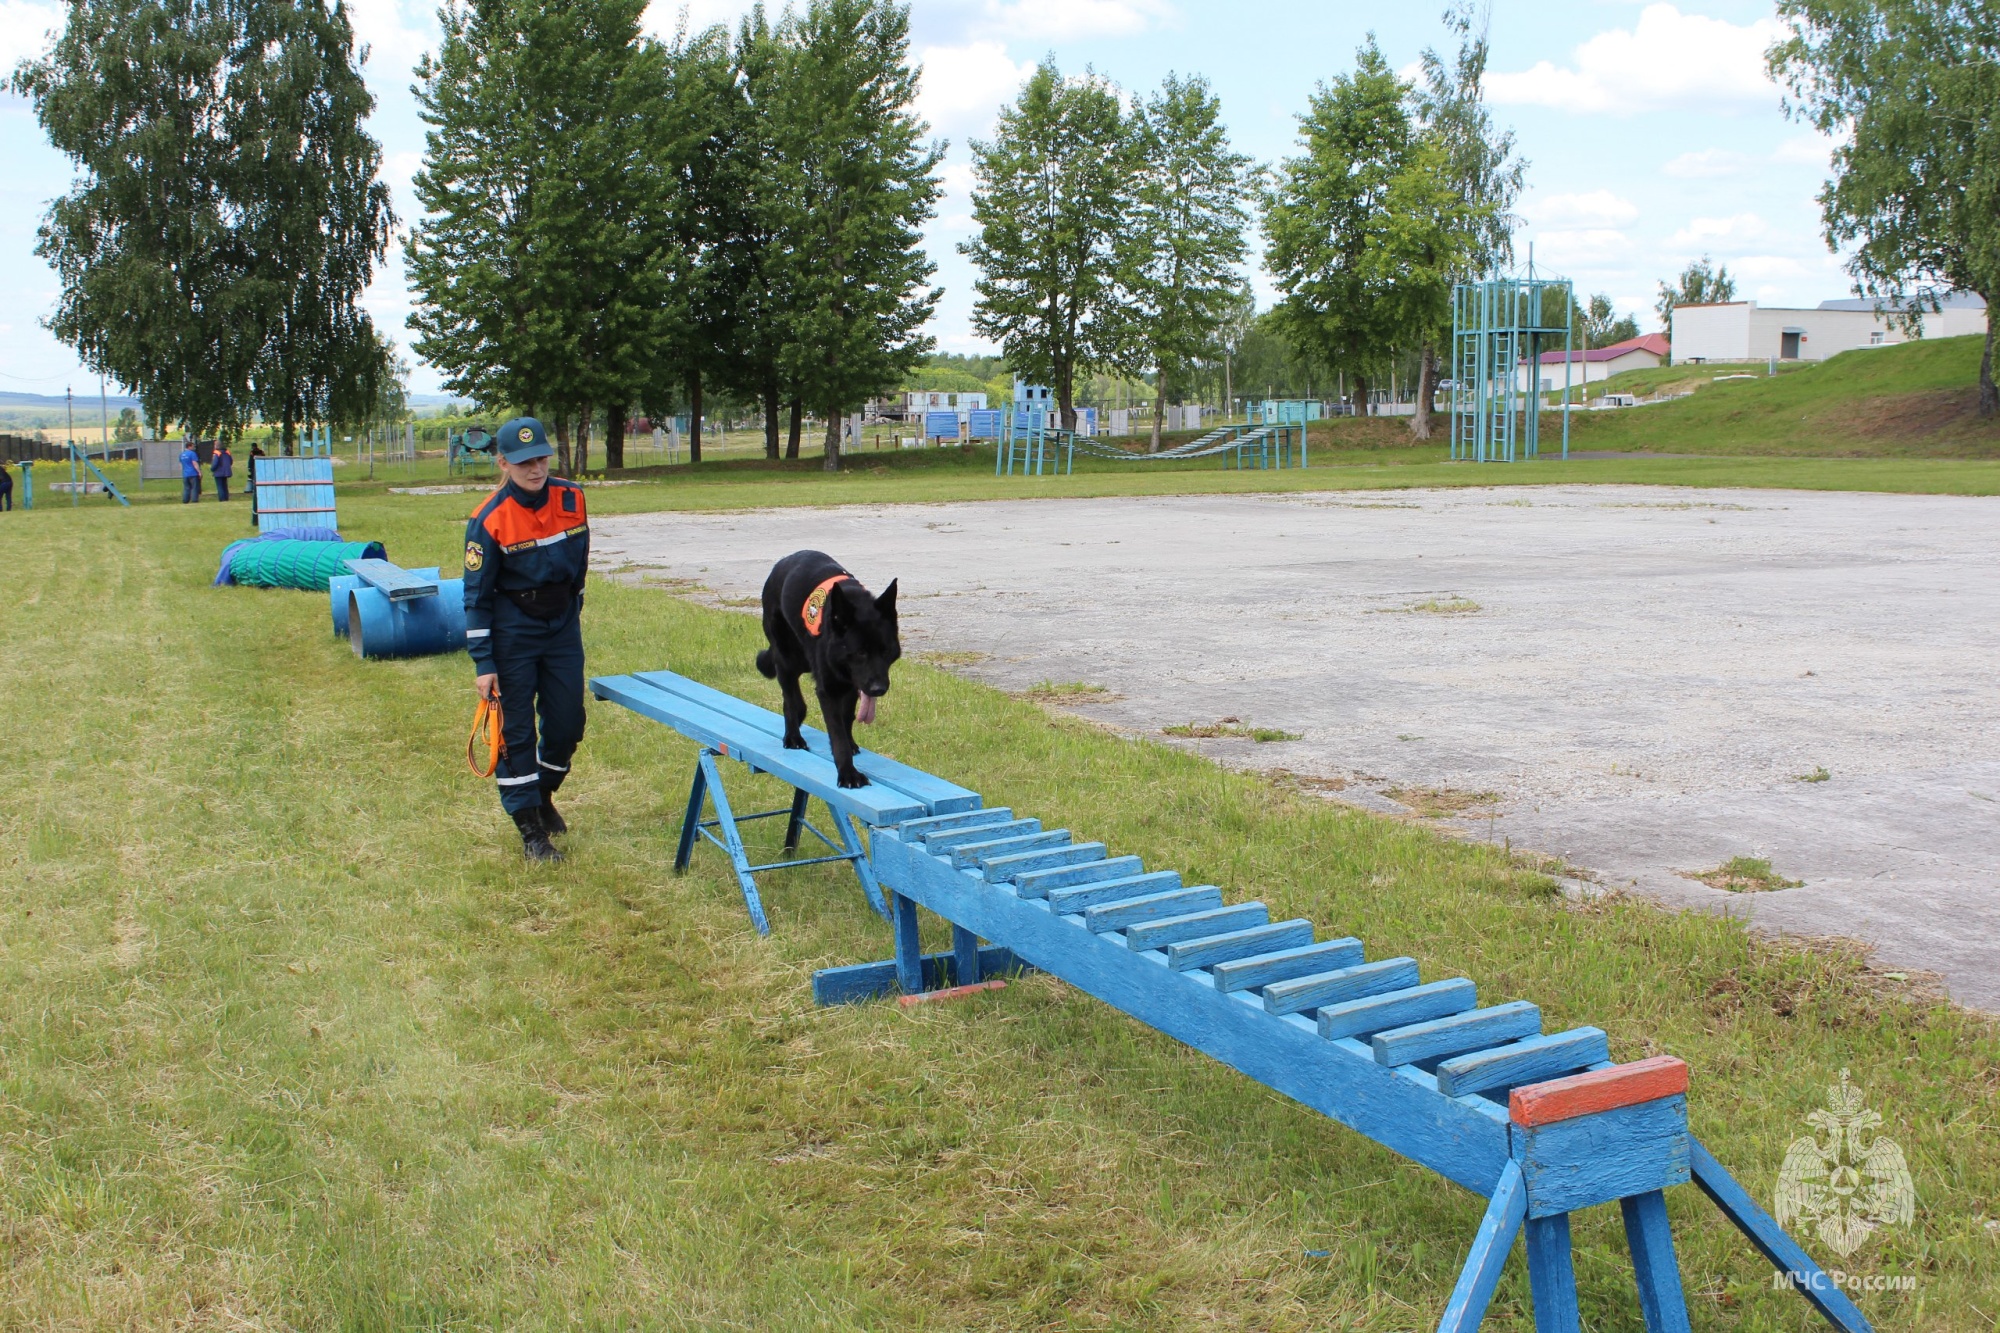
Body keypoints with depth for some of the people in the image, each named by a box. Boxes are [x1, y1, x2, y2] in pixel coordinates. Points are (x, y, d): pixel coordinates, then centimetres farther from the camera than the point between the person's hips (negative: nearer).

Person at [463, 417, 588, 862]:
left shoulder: (571, 498, -6)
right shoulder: (489, 520, -17)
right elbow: (477, 596, -12)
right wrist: (483, 663, -14)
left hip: (562, 624, 5)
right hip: (512, 631, -4)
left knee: (567, 723, 9)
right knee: (515, 730, 1)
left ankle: (543, 797, 35)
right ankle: (530, 829, 10)